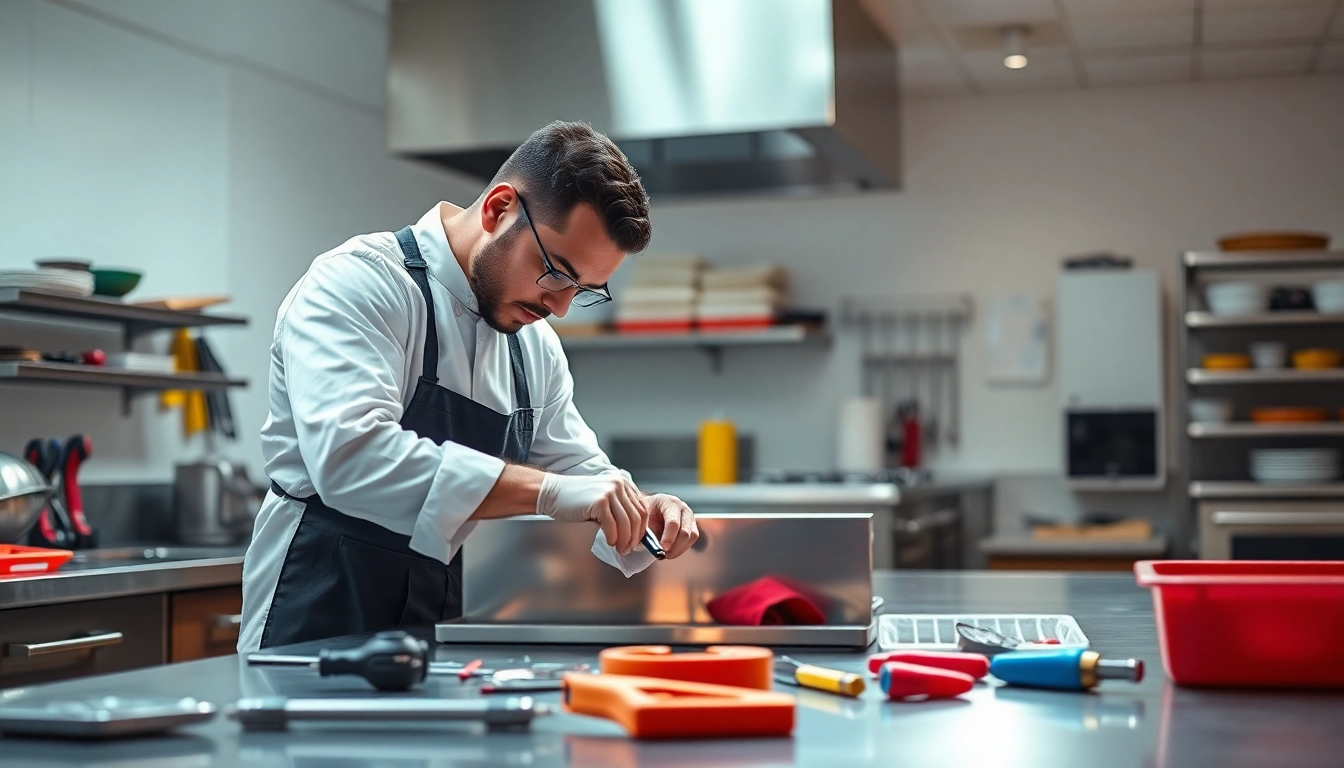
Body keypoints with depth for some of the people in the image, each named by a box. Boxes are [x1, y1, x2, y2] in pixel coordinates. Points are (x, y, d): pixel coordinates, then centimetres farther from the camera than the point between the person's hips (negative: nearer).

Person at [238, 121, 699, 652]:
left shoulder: (535, 345, 11)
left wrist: (639, 511, -1)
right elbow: (350, 454, -28)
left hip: (439, 626, 6)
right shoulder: (357, 284, -12)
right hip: (320, 626, -5)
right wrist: (545, 491, -30)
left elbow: (577, 469, 22)